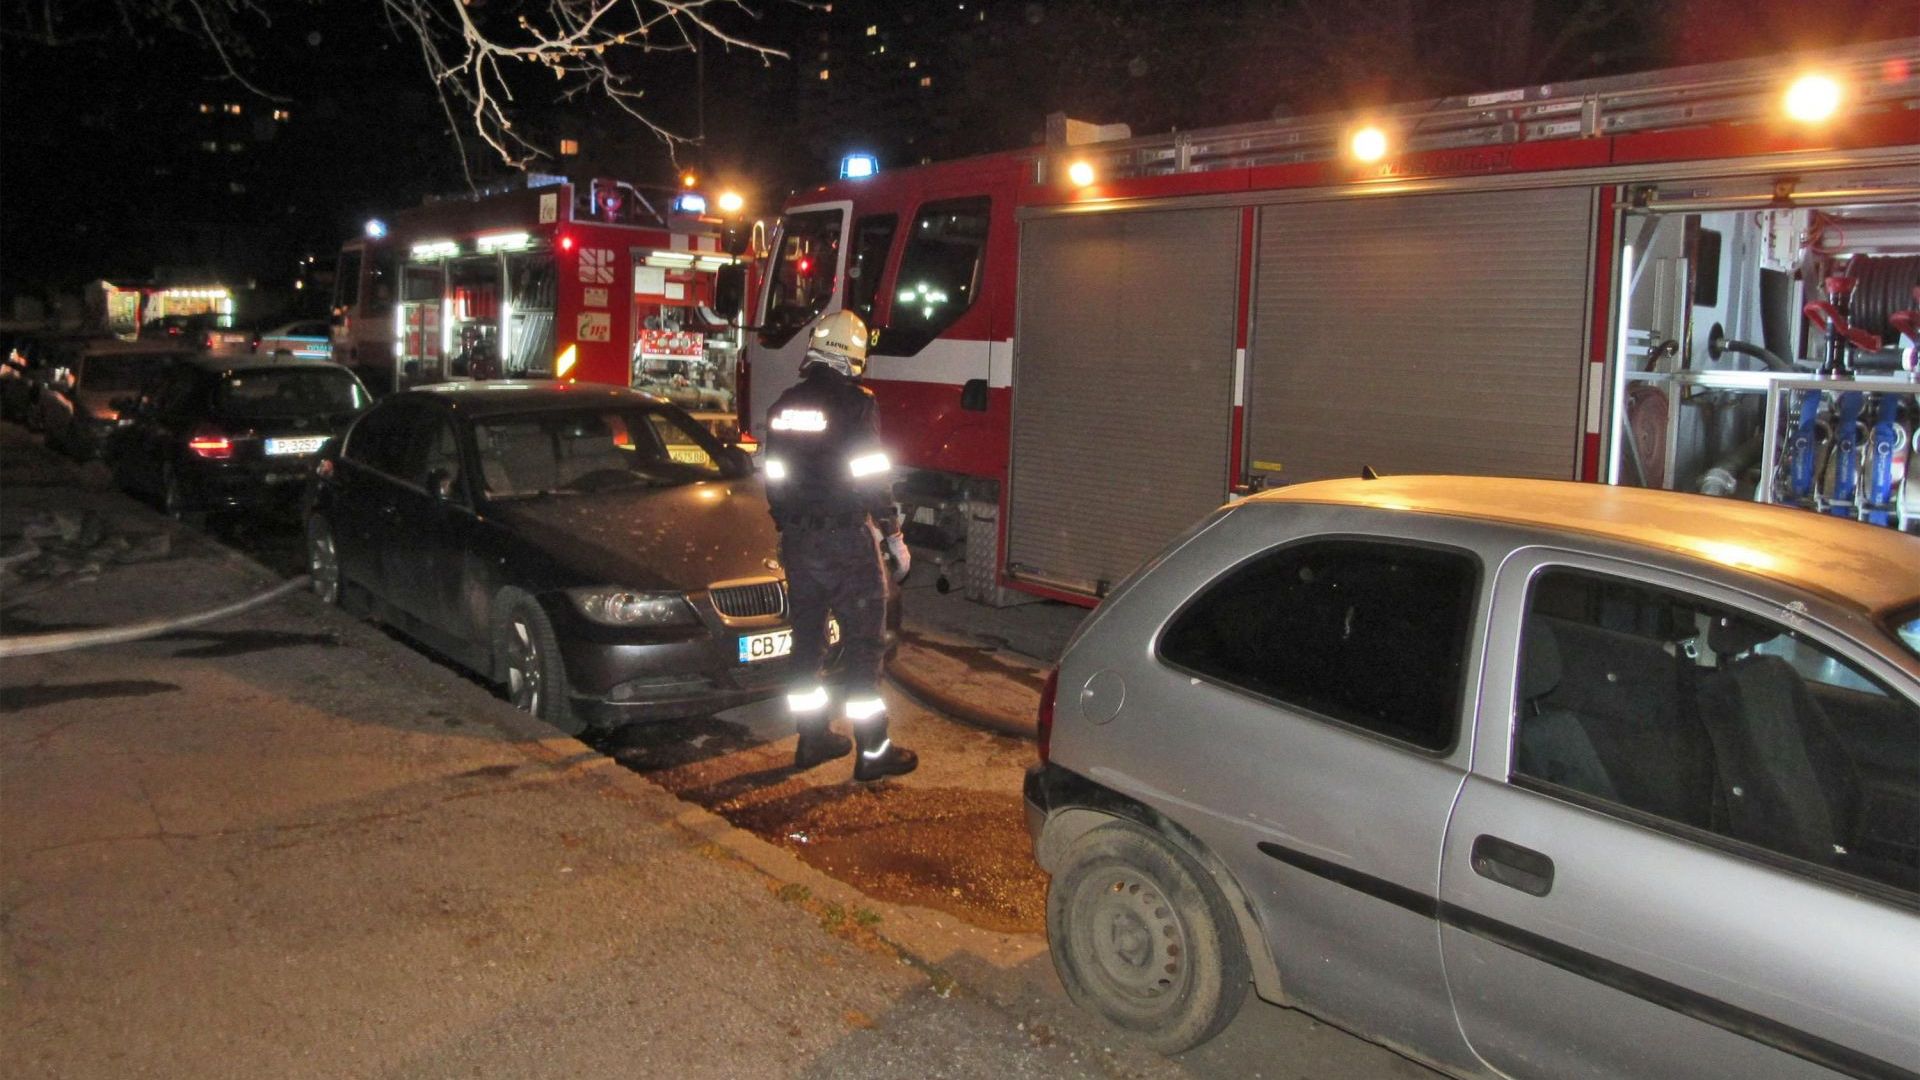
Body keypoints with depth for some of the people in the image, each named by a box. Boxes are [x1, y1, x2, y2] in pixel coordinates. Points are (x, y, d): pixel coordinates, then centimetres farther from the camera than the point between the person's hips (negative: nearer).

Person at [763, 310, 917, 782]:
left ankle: (813, 739, 23)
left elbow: (776, 478, 12)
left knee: (807, 639, 15)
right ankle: (872, 751, 3)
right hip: (847, 541, -6)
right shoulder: (855, 404, -14)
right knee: (865, 644, 0)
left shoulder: (784, 406, 7)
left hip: (797, 541, 7)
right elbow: (873, 478, -15)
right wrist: (895, 537, -6)